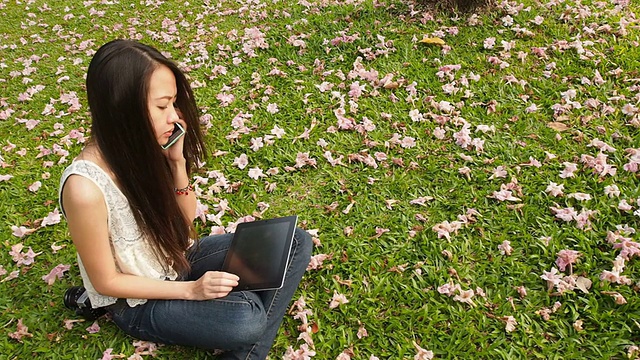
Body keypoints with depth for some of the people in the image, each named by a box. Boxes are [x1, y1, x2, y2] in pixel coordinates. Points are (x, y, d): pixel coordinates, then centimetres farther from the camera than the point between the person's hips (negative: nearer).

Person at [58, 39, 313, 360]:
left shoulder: (145, 148, -11)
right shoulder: (85, 187, -30)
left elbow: (185, 219, 0)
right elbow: (106, 281, -18)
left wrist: (177, 162, -16)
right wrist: (190, 290, -21)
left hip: (179, 258, 7)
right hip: (138, 302, -7)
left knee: (295, 243, -5)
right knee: (246, 318, -34)